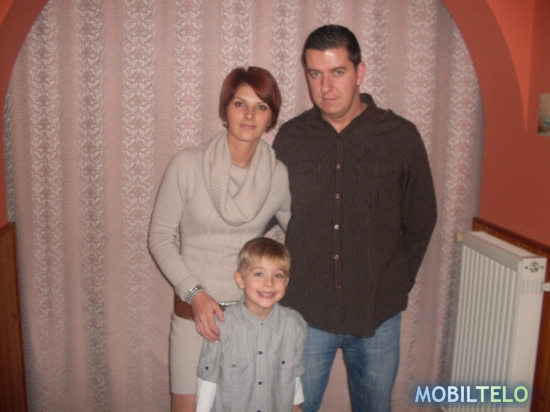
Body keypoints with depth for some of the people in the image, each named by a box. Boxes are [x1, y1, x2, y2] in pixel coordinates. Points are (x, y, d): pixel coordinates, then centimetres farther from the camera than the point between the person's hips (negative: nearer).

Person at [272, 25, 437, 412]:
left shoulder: (401, 136, -6)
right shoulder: (289, 138, -2)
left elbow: (421, 220, 3)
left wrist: (398, 284, 4)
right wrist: (282, 285, 4)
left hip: (378, 312, 0)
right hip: (305, 310, 1)